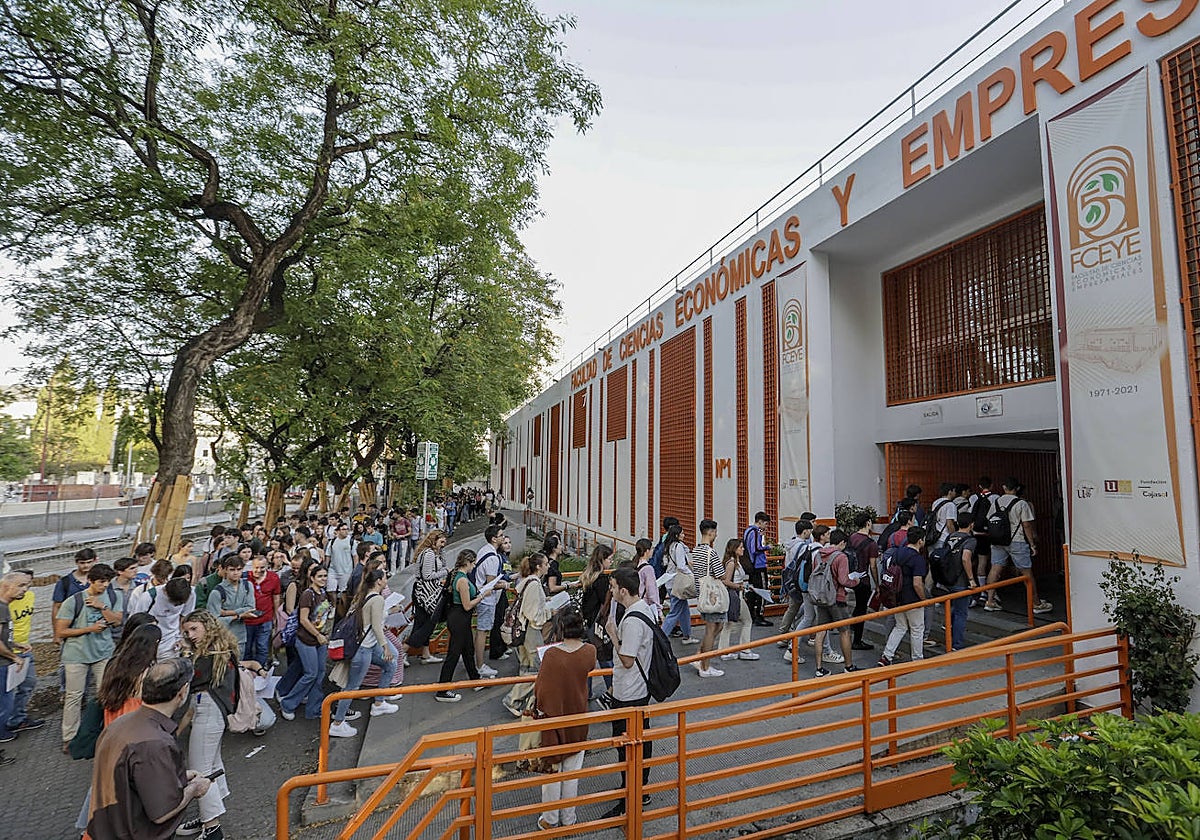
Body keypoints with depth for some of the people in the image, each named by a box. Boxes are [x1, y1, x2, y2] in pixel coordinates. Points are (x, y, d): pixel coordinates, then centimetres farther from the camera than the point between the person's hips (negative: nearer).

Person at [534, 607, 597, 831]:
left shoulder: (552, 655, -26)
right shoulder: (590, 652, -15)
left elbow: (541, 689, -18)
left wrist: (539, 705, 3)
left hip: (553, 719, -3)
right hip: (578, 720, 3)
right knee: (572, 770, 19)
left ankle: (550, 820, 30)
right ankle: (568, 818, 33)